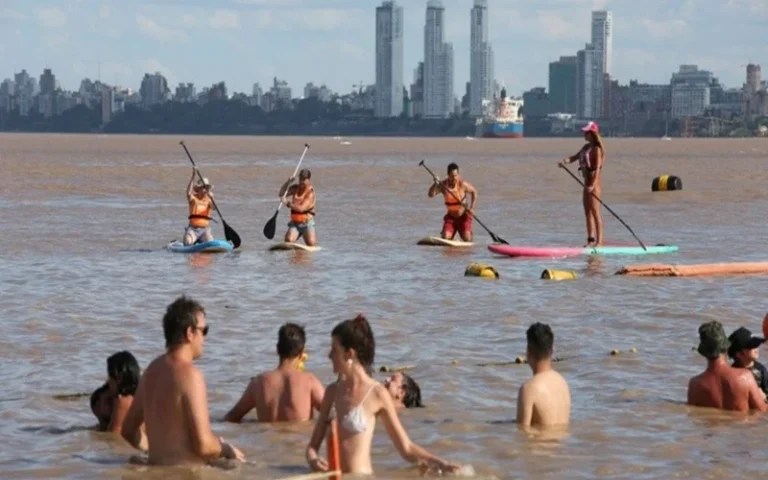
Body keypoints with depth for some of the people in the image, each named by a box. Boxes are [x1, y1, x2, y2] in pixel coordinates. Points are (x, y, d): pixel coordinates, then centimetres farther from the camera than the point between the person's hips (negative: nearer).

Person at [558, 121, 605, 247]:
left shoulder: (597, 149, -13)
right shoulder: (586, 147, 14)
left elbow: (597, 168, -19)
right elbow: (574, 157, 15)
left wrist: (593, 185, -27)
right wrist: (565, 161, -7)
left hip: (594, 182, -9)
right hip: (587, 182, 9)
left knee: (595, 212, -9)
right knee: (587, 211, 12)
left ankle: (599, 241, -9)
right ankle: (591, 239, 19)